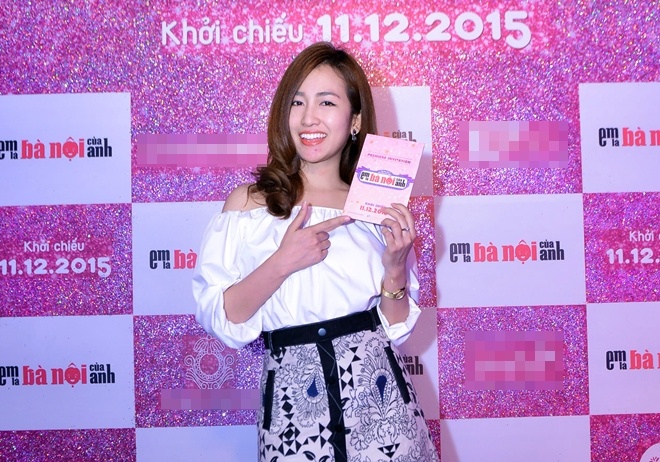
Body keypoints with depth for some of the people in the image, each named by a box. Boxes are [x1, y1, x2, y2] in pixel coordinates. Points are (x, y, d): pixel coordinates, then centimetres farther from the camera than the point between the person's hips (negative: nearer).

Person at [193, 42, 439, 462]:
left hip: (378, 395, 2)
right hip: (294, 402, -1)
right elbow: (217, 319, -7)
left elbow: (396, 328, 6)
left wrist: (395, 266, -10)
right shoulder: (248, 203, -3)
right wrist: (282, 263, -18)